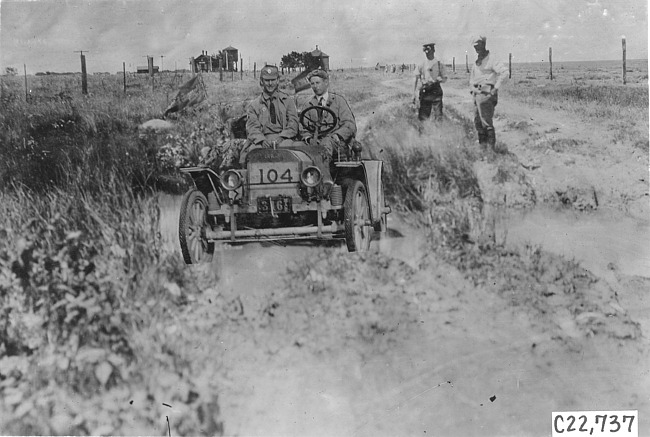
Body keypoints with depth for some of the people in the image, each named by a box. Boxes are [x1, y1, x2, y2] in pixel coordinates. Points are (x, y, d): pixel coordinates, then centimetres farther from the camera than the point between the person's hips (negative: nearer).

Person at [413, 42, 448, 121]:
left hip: (436, 91, -1)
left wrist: (440, 79, -14)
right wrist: (414, 94, 0)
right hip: (424, 92, 1)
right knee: (423, 117, -2)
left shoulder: (439, 64, 5)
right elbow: (416, 80, 8)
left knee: (438, 116, -5)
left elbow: (445, 79, 10)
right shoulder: (421, 65, 7)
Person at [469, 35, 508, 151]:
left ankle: (492, 146, -10)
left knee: (486, 122, -13)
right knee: (478, 122, 10)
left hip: (486, 93, -9)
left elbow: (504, 72, -20)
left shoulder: (491, 60, -9)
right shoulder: (476, 63, 17)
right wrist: (472, 89, 17)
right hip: (477, 94, 9)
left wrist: (496, 88, -21)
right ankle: (482, 145, 18)